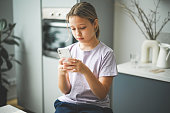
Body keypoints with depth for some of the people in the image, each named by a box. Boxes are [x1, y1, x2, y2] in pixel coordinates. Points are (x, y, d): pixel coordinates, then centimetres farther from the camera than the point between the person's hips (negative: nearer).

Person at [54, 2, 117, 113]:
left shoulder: (106, 53, -7)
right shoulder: (69, 50, 4)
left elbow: (102, 95, -11)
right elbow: (66, 91, 4)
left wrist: (85, 71, -25)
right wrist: (61, 73, -17)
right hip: (68, 101, 2)